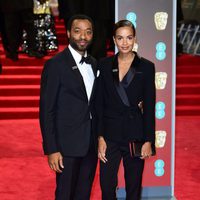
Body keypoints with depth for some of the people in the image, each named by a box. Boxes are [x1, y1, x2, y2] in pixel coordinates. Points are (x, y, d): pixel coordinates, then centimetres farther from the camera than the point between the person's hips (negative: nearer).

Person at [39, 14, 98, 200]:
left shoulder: (94, 64, 9)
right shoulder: (55, 64, -11)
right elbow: (46, 110, -12)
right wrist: (51, 149, -16)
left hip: (91, 143, 6)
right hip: (68, 144, -6)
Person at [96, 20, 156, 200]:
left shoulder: (146, 66, 0)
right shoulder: (104, 65, 3)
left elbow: (149, 106, -1)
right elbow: (99, 104, 3)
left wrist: (148, 140, -5)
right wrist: (100, 137, -4)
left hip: (135, 133, -1)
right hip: (110, 134, 1)